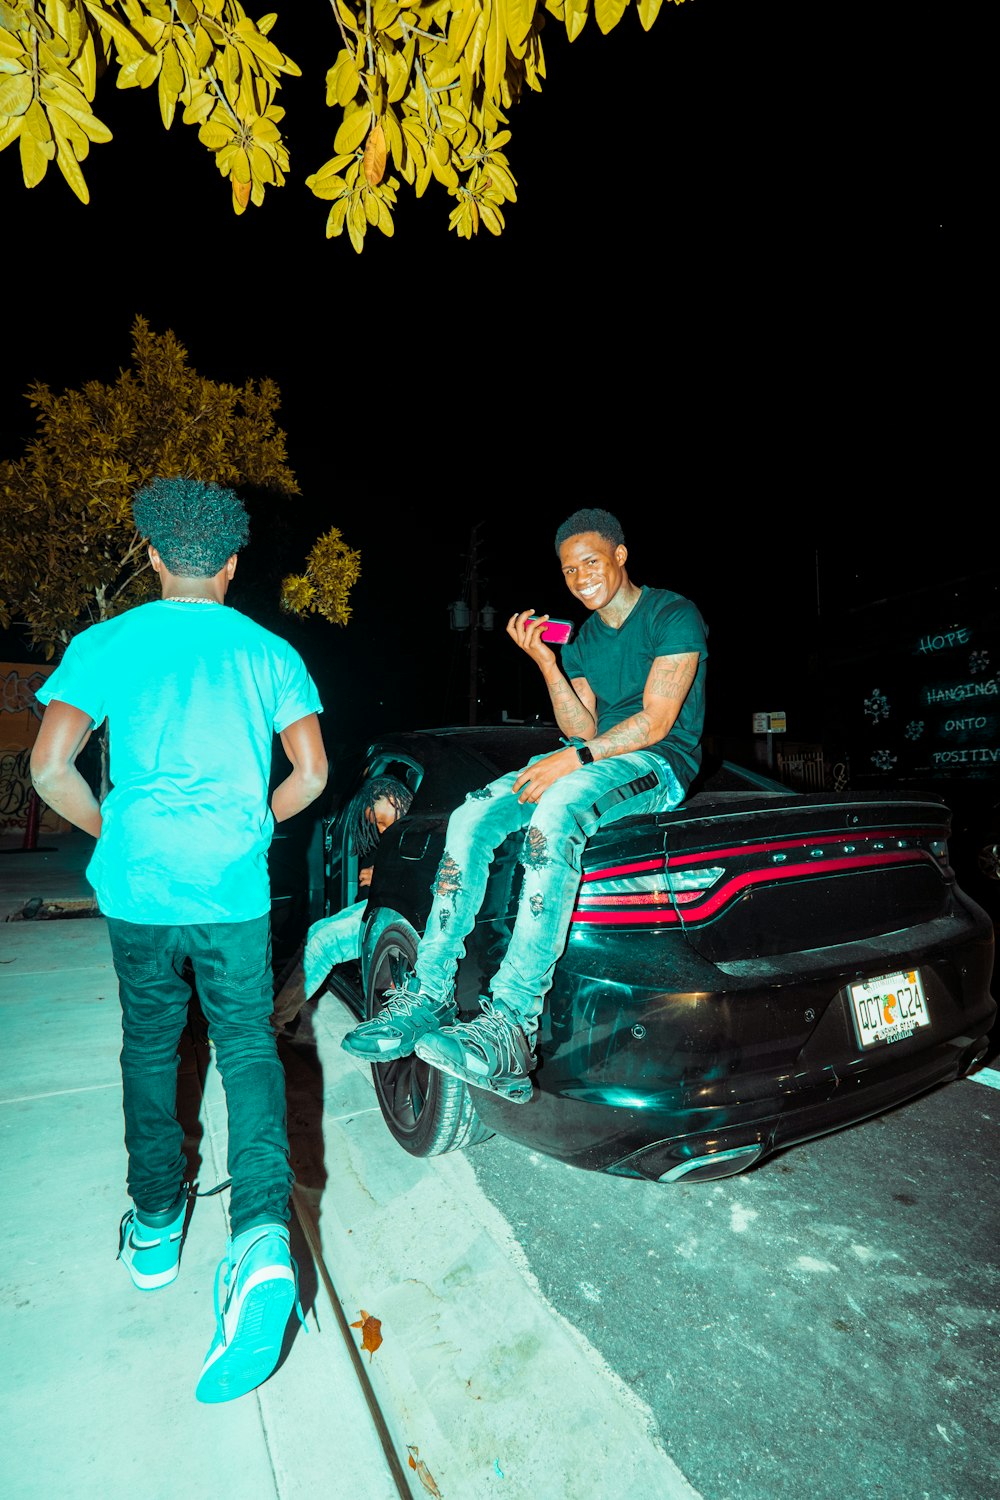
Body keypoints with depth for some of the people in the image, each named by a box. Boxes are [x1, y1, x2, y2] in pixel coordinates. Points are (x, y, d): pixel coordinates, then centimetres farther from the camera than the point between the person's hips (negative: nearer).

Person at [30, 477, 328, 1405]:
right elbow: (311, 773, -2)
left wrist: (108, 830, 9)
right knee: (247, 1049, 9)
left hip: (139, 885, 0)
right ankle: (261, 1232, -7)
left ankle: (155, 1224, 34)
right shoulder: (268, 653, 3)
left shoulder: (106, 645, -1)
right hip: (237, 891, 0)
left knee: (150, 1049, 19)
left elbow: (50, 767, -9)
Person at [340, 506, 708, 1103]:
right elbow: (584, 730, 8)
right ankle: (429, 995, -15)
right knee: (470, 819, -16)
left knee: (554, 816, -40)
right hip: (597, 760, 7)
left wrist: (575, 759, -23)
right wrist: (547, 664, -4)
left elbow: (657, 720, -14)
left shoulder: (673, 615, -3)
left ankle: (512, 1021, -40)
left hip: (660, 763, -7)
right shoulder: (583, 640, 18)